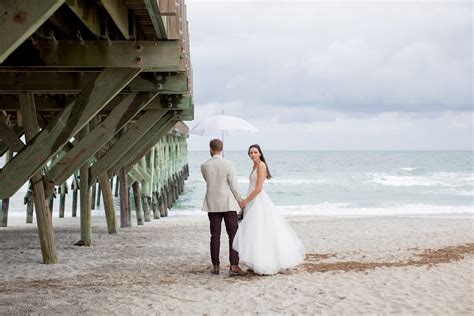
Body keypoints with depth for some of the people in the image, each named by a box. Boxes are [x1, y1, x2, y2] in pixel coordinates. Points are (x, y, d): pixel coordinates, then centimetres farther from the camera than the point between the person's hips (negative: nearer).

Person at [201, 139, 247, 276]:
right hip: (228, 204, -3)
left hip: (212, 204, 3)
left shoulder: (204, 166, -1)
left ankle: (215, 266, 10)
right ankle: (234, 265, -5)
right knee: (233, 234, 2)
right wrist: (240, 201, 5)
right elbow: (233, 186, -7)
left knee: (215, 235, 8)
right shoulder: (228, 164, -9)